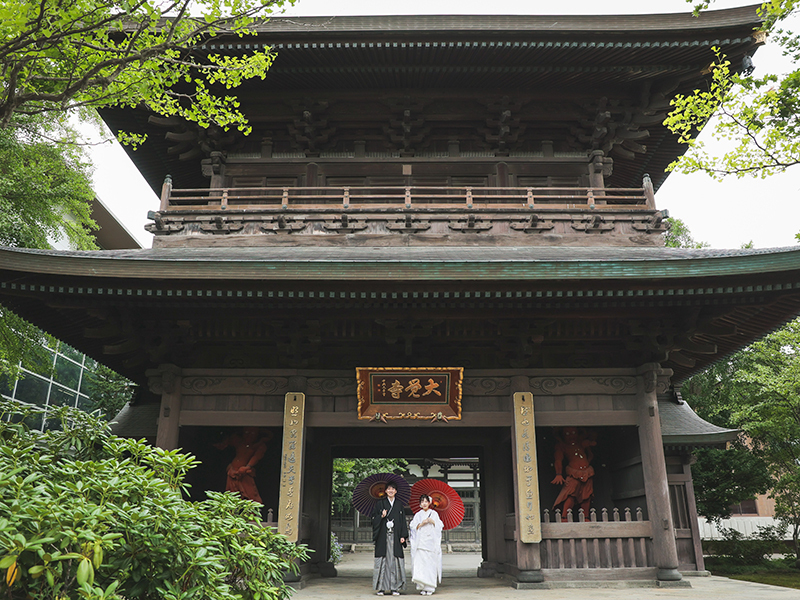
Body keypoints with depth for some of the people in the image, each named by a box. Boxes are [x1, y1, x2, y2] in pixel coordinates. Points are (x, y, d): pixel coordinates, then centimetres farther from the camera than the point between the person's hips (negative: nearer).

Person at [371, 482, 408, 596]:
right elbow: (374, 518, 5)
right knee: (383, 560, -3)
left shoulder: (399, 504, 11)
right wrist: (381, 516, -15)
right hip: (383, 536, -1)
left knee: (395, 561, -2)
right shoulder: (380, 503, 6)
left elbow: (403, 521, 9)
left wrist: (403, 536, 1)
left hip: (395, 537, 1)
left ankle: (395, 587, 5)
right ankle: (381, 587, 3)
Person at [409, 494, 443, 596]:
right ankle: (422, 587, 0)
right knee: (420, 564, -8)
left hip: (431, 542, -1)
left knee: (430, 564, -6)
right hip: (420, 543, 1)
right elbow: (413, 527, 6)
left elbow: (440, 526, 7)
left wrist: (433, 522, -9)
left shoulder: (434, 514, 10)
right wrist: (422, 523, -8)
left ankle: (430, 587, 3)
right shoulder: (418, 515, 13)